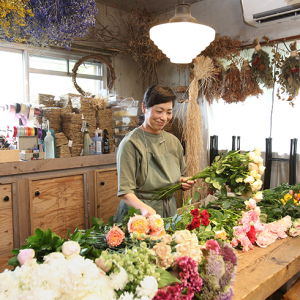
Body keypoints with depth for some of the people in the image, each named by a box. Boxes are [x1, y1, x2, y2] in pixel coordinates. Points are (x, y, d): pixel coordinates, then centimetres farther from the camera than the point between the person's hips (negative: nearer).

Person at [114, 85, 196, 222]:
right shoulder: (131, 143, -14)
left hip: (169, 211, 5)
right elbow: (125, 191, -18)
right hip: (139, 215, -5)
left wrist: (183, 182, -2)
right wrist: (143, 207, -35)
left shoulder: (173, 141, 5)